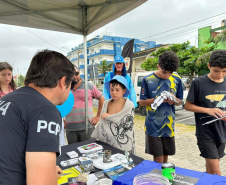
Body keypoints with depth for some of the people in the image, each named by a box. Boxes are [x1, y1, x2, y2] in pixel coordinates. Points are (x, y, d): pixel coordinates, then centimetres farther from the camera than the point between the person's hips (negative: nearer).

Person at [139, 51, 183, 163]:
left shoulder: (177, 79, 1)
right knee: (158, 159, 2)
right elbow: (142, 102, -4)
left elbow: (179, 102, 9)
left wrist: (174, 100, -14)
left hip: (169, 126, 3)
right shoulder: (148, 80, -8)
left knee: (165, 157, 16)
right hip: (153, 127, -3)